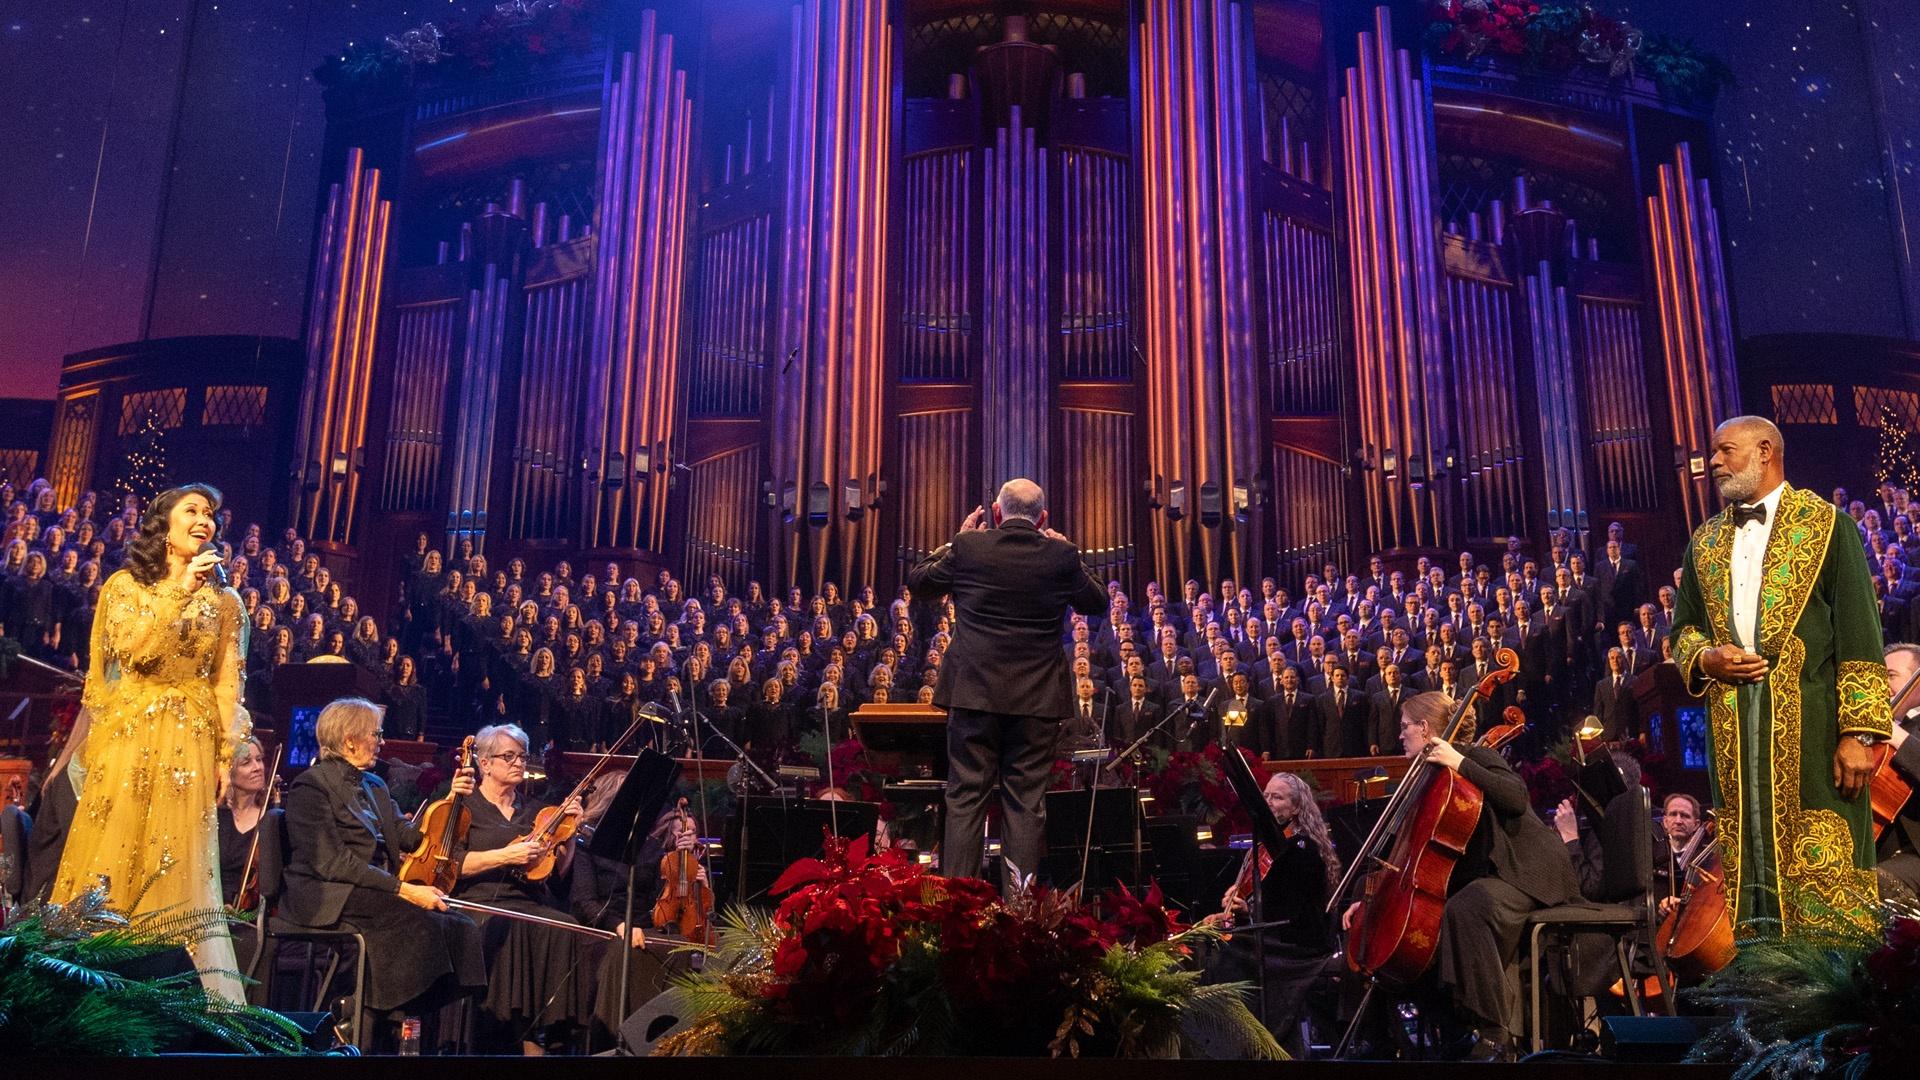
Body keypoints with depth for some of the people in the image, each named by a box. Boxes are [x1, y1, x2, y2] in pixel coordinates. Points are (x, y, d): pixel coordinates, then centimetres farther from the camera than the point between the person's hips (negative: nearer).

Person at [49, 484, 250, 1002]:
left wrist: (225, 756, -1)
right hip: (128, 734, -1)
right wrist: (180, 591, -14)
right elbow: (133, 651, -11)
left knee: (180, 864, -1)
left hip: (189, 744, 1)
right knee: (112, 854, 0)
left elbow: (226, 683, 5)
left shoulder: (224, 600, 9)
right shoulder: (126, 585, 5)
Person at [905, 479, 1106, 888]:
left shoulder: (968, 547, -4)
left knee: (965, 797, 5)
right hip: (1037, 698, 0)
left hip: (974, 692, 0)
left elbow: (916, 581, 12)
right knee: (1026, 802, 5)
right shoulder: (1060, 555, -4)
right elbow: (1098, 602, 13)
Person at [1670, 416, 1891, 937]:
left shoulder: (1825, 526, 1)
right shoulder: (1705, 542, 16)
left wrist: (1860, 732, -12)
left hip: (1812, 730, -5)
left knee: (1825, 874, -5)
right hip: (1732, 734, 5)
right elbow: (1682, 629, 23)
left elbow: (1859, 636, -5)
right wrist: (1705, 659, -1)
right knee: (1746, 870, 7)